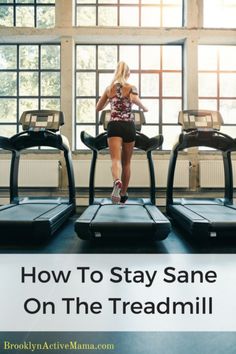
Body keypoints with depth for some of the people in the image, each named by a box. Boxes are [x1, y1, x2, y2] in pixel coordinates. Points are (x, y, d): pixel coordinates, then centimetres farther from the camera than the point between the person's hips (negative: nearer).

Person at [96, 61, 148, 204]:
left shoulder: (109, 88, 13)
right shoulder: (132, 88, 6)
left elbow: (98, 108, 20)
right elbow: (135, 99, -18)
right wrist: (144, 107, 0)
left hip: (114, 125, 0)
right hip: (129, 126, 0)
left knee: (116, 159, -13)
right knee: (126, 162, 12)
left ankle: (117, 182, -46)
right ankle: (123, 194, 24)